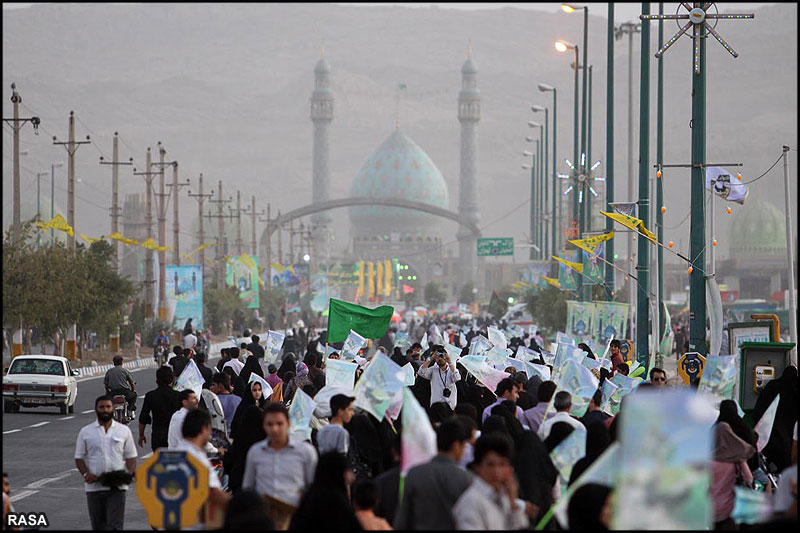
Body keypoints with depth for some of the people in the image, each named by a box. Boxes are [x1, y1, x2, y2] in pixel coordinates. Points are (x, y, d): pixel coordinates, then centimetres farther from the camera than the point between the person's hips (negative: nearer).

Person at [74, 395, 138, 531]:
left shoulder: (124, 431, 7)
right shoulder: (86, 432, 7)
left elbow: (130, 456, 10)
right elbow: (79, 457, 7)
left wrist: (130, 473, -9)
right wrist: (85, 474, -11)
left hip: (117, 487, -1)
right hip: (94, 486, 1)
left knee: (115, 524, -11)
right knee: (98, 525, 8)